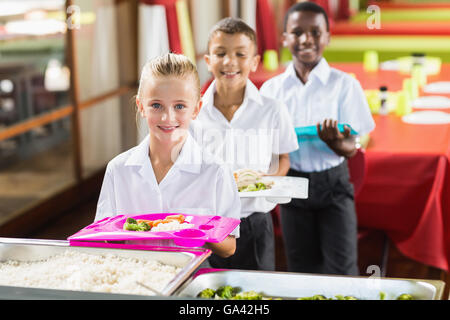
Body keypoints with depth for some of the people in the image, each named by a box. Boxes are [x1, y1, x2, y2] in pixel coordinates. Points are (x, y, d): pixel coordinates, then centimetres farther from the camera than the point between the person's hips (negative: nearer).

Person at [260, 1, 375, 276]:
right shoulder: (272, 89, 1)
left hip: (333, 184, -2)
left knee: (341, 269, -1)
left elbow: (351, 148, -7)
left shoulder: (344, 85, -5)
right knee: (301, 269, 12)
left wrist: (335, 142, -30)